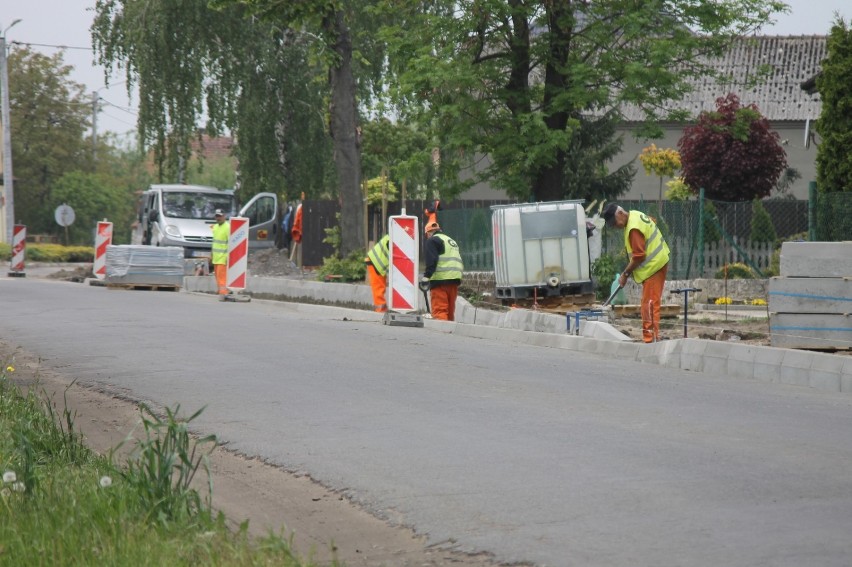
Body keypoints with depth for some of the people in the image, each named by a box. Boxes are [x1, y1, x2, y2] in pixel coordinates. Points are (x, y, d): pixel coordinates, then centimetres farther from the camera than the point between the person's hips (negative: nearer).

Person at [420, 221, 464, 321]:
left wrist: (426, 277, -17)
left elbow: (431, 260, -14)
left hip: (440, 280, -8)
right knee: (450, 311, 15)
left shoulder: (432, 241, 0)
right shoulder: (451, 241, 26)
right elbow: (459, 261, 25)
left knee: (439, 310, -13)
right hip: (455, 279, 8)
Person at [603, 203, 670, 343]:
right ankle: (652, 337, 17)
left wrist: (625, 274, -11)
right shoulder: (634, 214, 6)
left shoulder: (634, 229, -23)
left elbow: (638, 256, -23)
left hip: (653, 266, -10)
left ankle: (651, 339, -12)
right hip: (658, 261, 10)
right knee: (650, 304, 13)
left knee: (649, 304, -11)